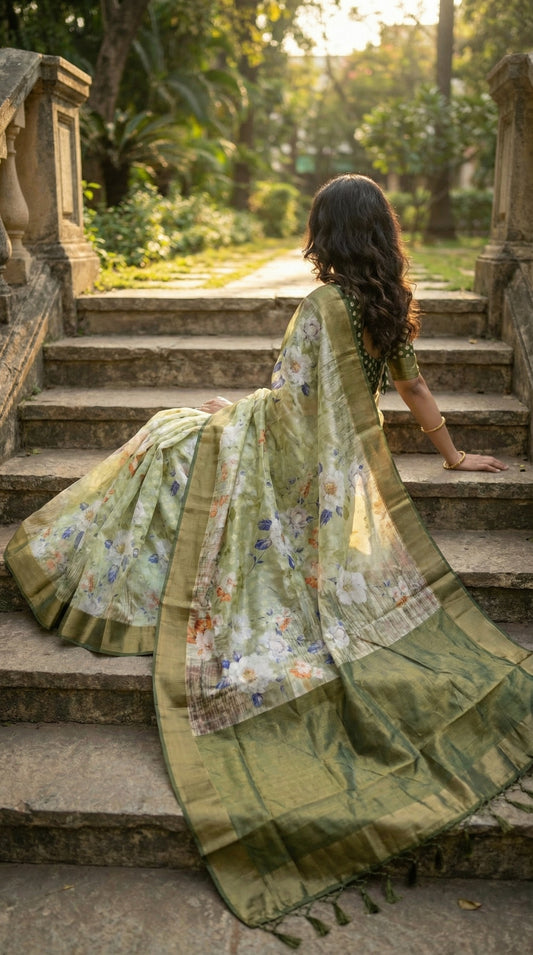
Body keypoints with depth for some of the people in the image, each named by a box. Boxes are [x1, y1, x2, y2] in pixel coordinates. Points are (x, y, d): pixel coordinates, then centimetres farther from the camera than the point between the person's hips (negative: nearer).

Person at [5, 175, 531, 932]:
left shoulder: (323, 306, -21)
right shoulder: (390, 304, 4)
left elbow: (286, 406, -21)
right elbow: (414, 389, 13)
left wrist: (228, 413, -3)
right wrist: (454, 456, 25)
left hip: (307, 469, -8)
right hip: (356, 464, 8)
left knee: (178, 441, 2)